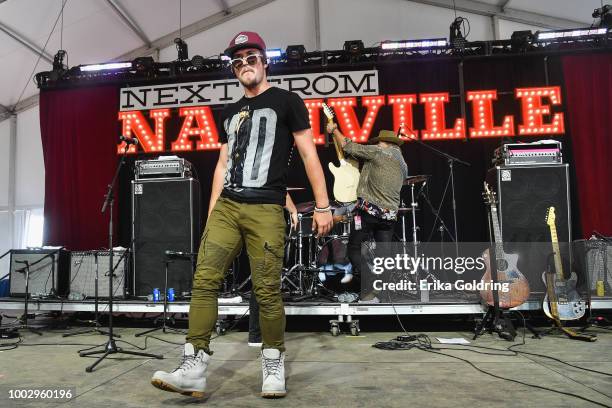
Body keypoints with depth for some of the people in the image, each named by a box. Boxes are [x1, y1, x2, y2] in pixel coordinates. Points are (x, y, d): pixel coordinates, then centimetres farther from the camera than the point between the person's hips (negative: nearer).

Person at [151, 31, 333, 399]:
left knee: (267, 292, -4)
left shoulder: (286, 101, 5)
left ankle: (274, 367, 14)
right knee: (204, 281, -5)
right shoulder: (230, 113, 22)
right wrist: (211, 211, 15)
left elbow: (309, 154, 0)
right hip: (226, 207, 6)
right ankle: (194, 369, -2)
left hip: (265, 210, -5)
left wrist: (322, 206, -7)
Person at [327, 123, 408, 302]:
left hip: (369, 210, -6)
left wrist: (334, 130, 17)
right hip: (390, 214, 7)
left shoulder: (378, 152, -1)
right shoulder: (403, 166, 20)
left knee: (354, 249, 2)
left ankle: (369, 294, -8)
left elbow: (348, 146, 2)